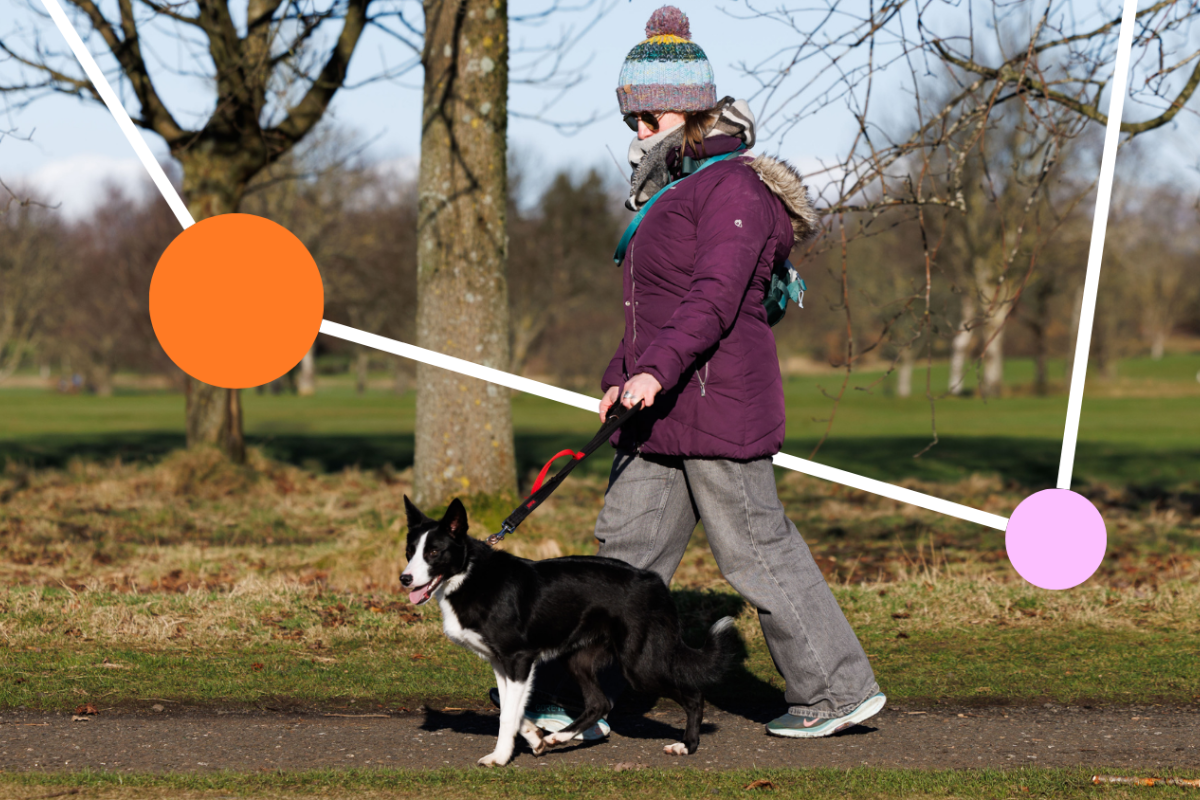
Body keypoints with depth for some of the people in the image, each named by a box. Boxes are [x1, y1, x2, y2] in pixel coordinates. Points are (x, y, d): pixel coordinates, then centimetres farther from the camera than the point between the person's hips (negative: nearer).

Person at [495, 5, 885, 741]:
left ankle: (841, 689, 8)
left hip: (717, 402, -10)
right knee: (628, 547, 6)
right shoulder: (674, 191, 19)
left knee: (758, 550, -3)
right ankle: (575, 702, 7)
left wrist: (654, 370, -33)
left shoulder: (733, 188, -12)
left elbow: (713, 298, -24)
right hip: (664, 414, 10)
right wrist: (625, 380, 26)